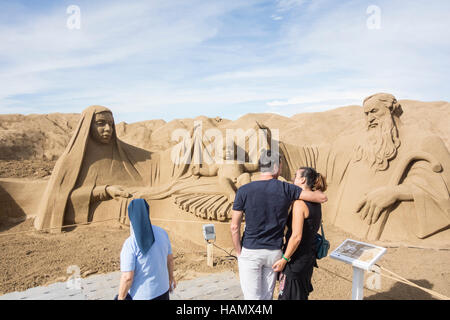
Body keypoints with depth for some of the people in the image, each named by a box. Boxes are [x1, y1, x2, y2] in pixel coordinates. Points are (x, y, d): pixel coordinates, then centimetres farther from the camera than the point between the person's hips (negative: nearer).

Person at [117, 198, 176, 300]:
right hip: (161, 288, 5)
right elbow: (170, 258, 4)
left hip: (141, 295, -5)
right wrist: (171, 277, 21)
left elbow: (127, 277, -25)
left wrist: (120, 299, -8)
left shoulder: (130, 244, -27)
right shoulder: (161, 233, -9)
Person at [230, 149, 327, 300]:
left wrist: (239, 253, 2)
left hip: (251, 252, -2)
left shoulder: (244, 191, -12)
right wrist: (314, 189, 17)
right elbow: (322, 197, -5)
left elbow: (234, 227, -10)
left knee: (252, 296, 9)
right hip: (274, 252, 2)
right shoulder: (286, 189, -10)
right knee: (267, 295, 19)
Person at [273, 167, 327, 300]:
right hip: (309, 256, 9)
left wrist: (284, 259, -18)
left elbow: (296, 237, -26)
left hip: (296, 259, -8)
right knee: (301, 295, 24)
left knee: (288, 295, 7)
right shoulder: (316, 203, 4)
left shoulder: (299, 203, -23)